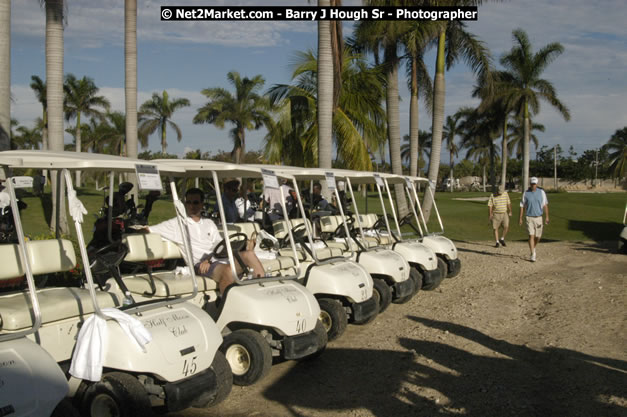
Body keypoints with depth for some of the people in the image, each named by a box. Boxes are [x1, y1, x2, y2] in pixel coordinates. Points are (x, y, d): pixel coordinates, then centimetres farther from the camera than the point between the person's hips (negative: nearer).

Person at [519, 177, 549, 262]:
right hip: (529, 217, -2)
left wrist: (547, 217, -7)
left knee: (538, 236, 10)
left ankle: (533, 248, 38)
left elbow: (545, 205, 1)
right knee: (531, 236, -10)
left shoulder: (541, 192, 0)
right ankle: (532, 255, -8)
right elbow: (522, 206, 3)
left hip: (538, 217, 2)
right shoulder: (526, 193, -1)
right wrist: (520, 218, 0)